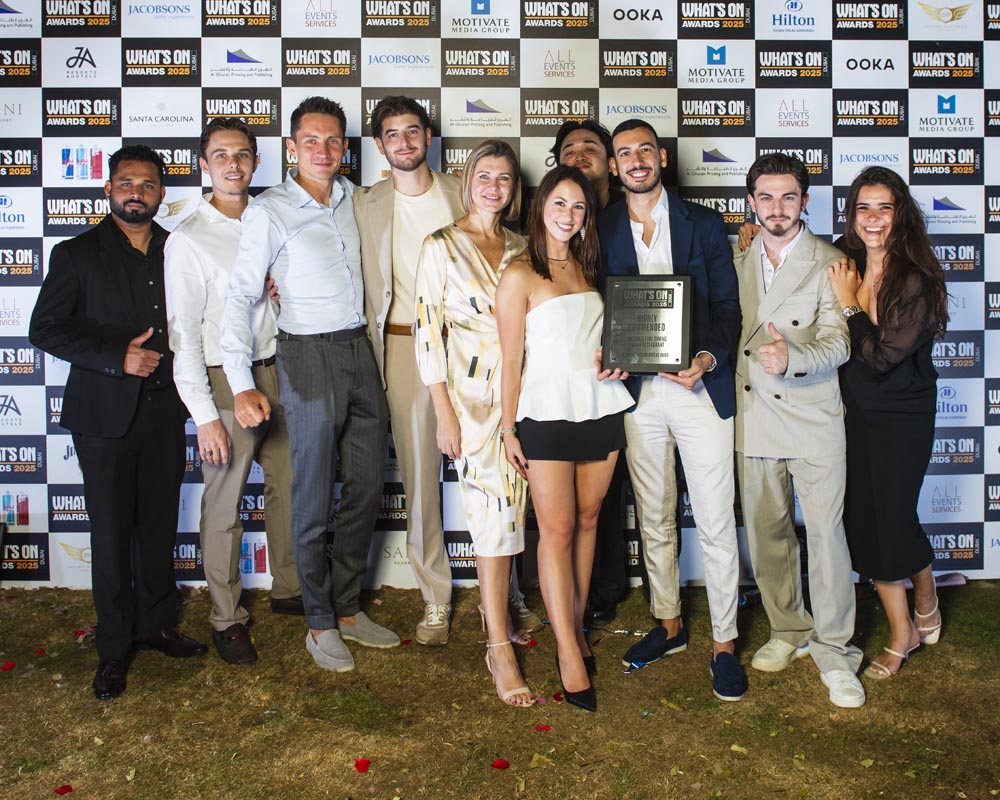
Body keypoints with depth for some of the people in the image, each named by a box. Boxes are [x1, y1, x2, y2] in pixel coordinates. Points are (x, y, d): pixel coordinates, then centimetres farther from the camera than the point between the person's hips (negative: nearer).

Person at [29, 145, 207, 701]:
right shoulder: (77, 254, 0)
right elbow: (45, 329, -6)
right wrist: (117, 357, -17)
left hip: (165, 410, 3)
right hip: (106, 415, -3)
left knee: (160, 525, 11)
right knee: (112, 532, 4)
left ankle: (157, 624, 28)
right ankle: (115, 648, 17)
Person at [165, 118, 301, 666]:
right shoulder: (188, 239, -8)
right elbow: (183, 333, -10)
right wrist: (205, 415, -14)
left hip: (276, 372, 5)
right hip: (225, 380, -5)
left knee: (288, 487, 15)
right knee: (224, 505, 3)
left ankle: (289, 590, 34)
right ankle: (227, 618, 20)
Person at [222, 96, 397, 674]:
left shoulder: (353, 198, 10)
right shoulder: (269, 211, -6)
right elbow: (241, 296, -9)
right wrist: (242, 382, -18)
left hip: (360, 350, 6)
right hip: (311, 356, -6)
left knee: (368, 487, 10)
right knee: (314, 498, 1)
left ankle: (348, 608, 26)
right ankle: (321, 624, 17)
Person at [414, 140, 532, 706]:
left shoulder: (519, 247, 13)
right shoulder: (442, 247, -2)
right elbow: (427, 330, -6)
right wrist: (445, 415, -11)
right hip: (472, 393, -5)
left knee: (511, 506, 9)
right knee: (496, 506, -9)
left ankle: (497, 611, 28)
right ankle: (500, 648, 0)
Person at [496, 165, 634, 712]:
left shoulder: (587, 267, 13)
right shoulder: (520, 276, -4)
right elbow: (510, 360, -5)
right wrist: (507, 429, -6)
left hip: (601, 410, 5)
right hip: (548, 415, -5)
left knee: (587, 521, 11)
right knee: (557, 530, -3)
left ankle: (576, 627, 24)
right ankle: (569, 654, 3)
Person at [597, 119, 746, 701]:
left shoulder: (704, 223, 4)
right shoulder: (603, 231, 8)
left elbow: (729, 305, 1)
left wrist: (708, 357, -17)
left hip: (700, 387, -2)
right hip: (638, 392, 3)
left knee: (716, 524, 0)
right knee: (654, 521, 14)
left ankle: (724, 644, 14)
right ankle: (669, 625, 31)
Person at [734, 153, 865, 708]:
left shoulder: (828, 263, -3)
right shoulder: (737, 262, 11)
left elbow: (837, 341, -12)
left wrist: (793, 359, -30)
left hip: (813, 417, -4)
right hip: (754, 414, 4)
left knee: (826, 532, -4)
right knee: (766, 532, 10)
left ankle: (834, 650, 11)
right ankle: (790, 631, 28)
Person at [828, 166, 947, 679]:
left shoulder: (917, 279, -14)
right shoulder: (847, 269, 1)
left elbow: (883, 355, -20)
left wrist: (850, 304, -17)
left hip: (902, 419, -5)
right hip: (855, 414, 5)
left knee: (893, 521, 2)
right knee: (866, 525, 8)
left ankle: (926, 604, 36)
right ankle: (902, 633, 26)